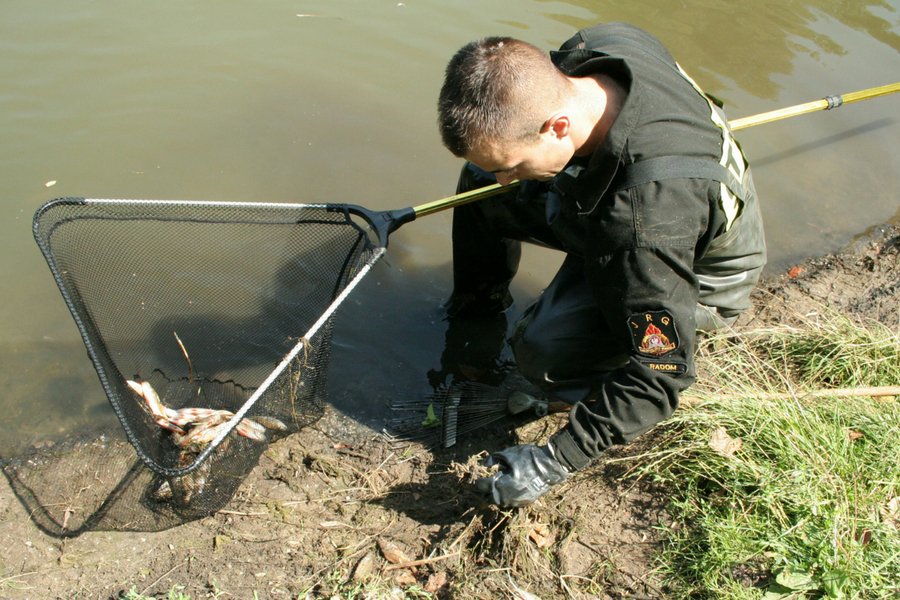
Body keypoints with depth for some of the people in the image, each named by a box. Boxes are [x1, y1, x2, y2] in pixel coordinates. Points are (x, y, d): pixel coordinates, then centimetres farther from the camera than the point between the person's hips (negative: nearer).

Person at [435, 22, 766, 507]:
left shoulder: (644, 212, -45)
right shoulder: (591, 49, -24)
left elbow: (660, 374, -36)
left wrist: (553, 463, -34)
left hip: (696, 274, -7)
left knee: (542, 353, -29)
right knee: (479, 185, 5)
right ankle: (477, 309, 31)